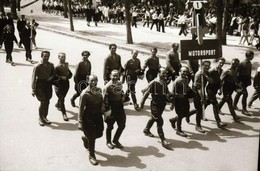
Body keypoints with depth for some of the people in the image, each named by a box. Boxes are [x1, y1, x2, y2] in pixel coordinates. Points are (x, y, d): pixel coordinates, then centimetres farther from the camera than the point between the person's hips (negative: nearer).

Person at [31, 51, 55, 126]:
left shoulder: (51, 65, 2)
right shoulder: (37, 66, -13)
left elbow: (53, 74, 18)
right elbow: (34, 78, -11)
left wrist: (51, 77, -7)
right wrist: (33, 89, -14)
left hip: (48, 84, 5)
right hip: (40, 85, -5)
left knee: (47, 102, 10)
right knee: (43, 102, -8)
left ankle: (45, 117, 25)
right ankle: (40, 118, 10)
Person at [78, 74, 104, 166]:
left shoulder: (99, 90, -3)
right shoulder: (85, 94, -21)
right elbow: (81, 109, -18)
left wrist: (102, 108, 4)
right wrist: (80, 122, -18)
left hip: (98, 116, 6)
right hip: (88, 117, -6)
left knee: (99, 134, 19)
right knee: (92, 137, 2)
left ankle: (85, 137, 50)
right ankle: (91, 156, 23)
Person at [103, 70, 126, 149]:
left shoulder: (120, 83, 0)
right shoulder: (107, 86, -20)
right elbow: (105, 100, -18)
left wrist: (122, 99, 7)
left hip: (119, 107, 6)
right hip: (111, 108, -6)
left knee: (122, 125, 10)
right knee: (110, 126, 11)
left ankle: (115, 140, 31)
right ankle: (108, 142, 33)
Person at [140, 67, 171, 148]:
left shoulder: (165, 83, 2)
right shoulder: (153, 83, -19)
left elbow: (167, 93, 16)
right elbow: (146, 93, -13)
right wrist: (142, 103, -10)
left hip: (162, 105, 7)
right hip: (155, 105, -7)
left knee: (153, 118, 26)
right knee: (159, 121, -10)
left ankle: (146, 130, 50)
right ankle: (163, 140, -6)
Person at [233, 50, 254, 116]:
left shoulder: (249, 63, 8)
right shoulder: (243, 63, -17)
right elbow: (237, 71, -17)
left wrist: (249, 80, 15)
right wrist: (239, 81, -17)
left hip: (246, 80, 8)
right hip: (241, 80, -8)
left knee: (239, 93, 18)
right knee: (245, 94, -12)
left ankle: (234, 105, 32)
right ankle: (244, 109, -7)